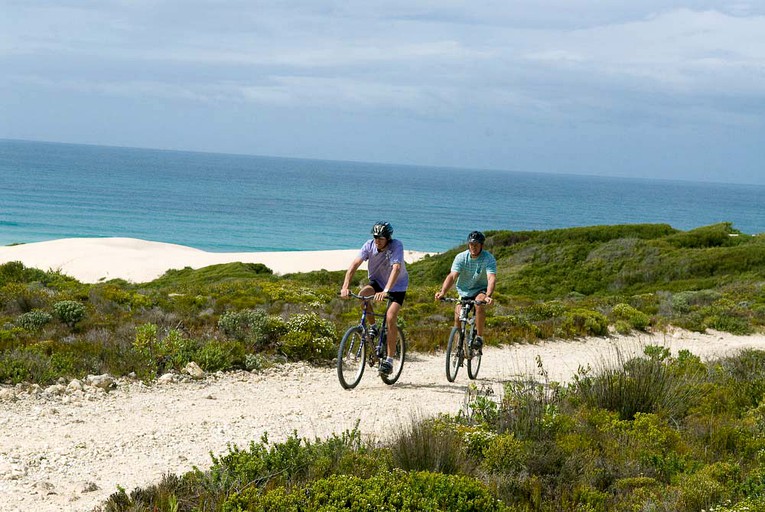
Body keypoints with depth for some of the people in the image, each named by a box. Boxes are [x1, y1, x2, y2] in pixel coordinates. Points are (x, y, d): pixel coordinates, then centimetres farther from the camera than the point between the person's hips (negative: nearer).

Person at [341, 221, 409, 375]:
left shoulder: (397, 246, -28)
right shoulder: (369, 245, -18)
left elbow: (396, 269, -41)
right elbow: (354, 264, -26)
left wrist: (385, 291, -55)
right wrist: (345, 287, -41)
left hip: (397, 285, -3)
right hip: (377, 281, 3)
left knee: (390, 318, -20)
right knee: (362, 294, -30)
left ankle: (389, 360, -13)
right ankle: (373, 327, -7)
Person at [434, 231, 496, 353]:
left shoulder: (489, 259, -18)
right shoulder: (461, 257, -12)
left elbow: (492, 278, -32)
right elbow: (452, 276, -24)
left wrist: (488, 296, -51)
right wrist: (442, 292, -42)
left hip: (481, 290, -3)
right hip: (464, 292, 3)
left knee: (479, 303, -35)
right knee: (458, 317, -11)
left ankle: (479, 338, -24)